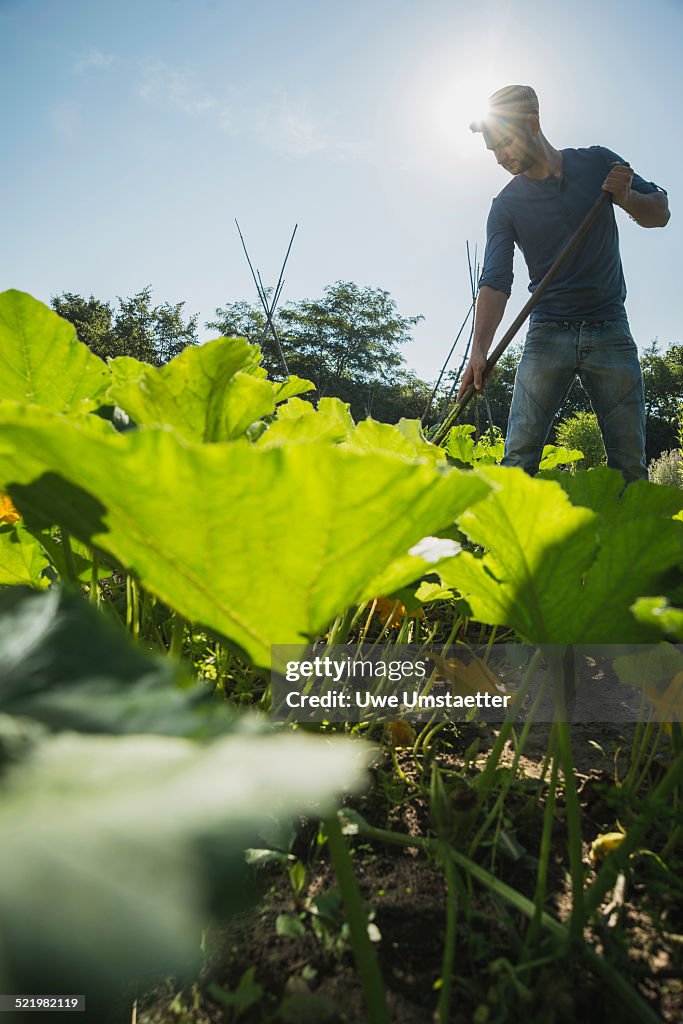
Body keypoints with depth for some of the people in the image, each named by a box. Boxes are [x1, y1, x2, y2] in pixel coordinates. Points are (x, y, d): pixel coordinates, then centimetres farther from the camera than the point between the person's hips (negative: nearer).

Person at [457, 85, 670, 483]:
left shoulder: (598, 162, 7)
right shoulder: (506, 205, 3)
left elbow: (660, 213, 13)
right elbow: (495, 281, -9)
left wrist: (626, 198, -10)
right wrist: (480, 351, -23)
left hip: (610, 330, 1)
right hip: (548, 334, -1)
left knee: (630, 462, -4)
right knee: (518, 457, -14)